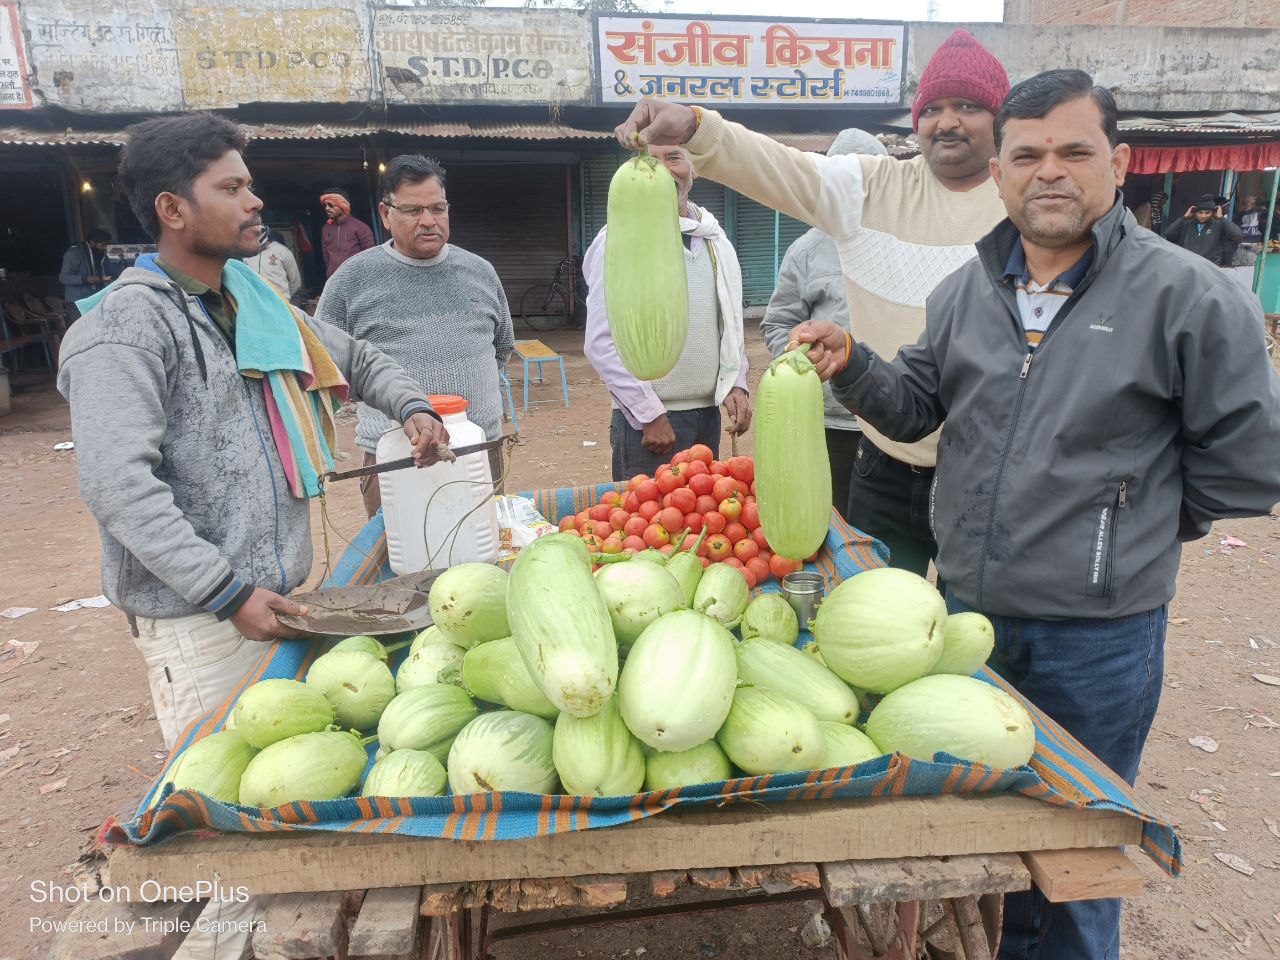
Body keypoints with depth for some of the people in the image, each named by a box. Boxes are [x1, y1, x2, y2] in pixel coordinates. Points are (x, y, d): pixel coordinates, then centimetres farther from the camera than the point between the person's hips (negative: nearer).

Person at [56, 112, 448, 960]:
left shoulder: (255, 303, 12)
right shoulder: (128, 325, -12)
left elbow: (353, 356, 27)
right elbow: (119, 487, -21)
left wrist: (412, 407, 10)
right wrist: (230, 593, -22)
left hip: (281, 589, 7)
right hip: (198, 616, -7)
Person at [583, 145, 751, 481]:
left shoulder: (715, 239, 11)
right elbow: (602, 343, -13)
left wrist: (736, 385, 3)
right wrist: (651, 415, -14)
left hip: (710, 415, 6)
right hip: (646, 421, -6)